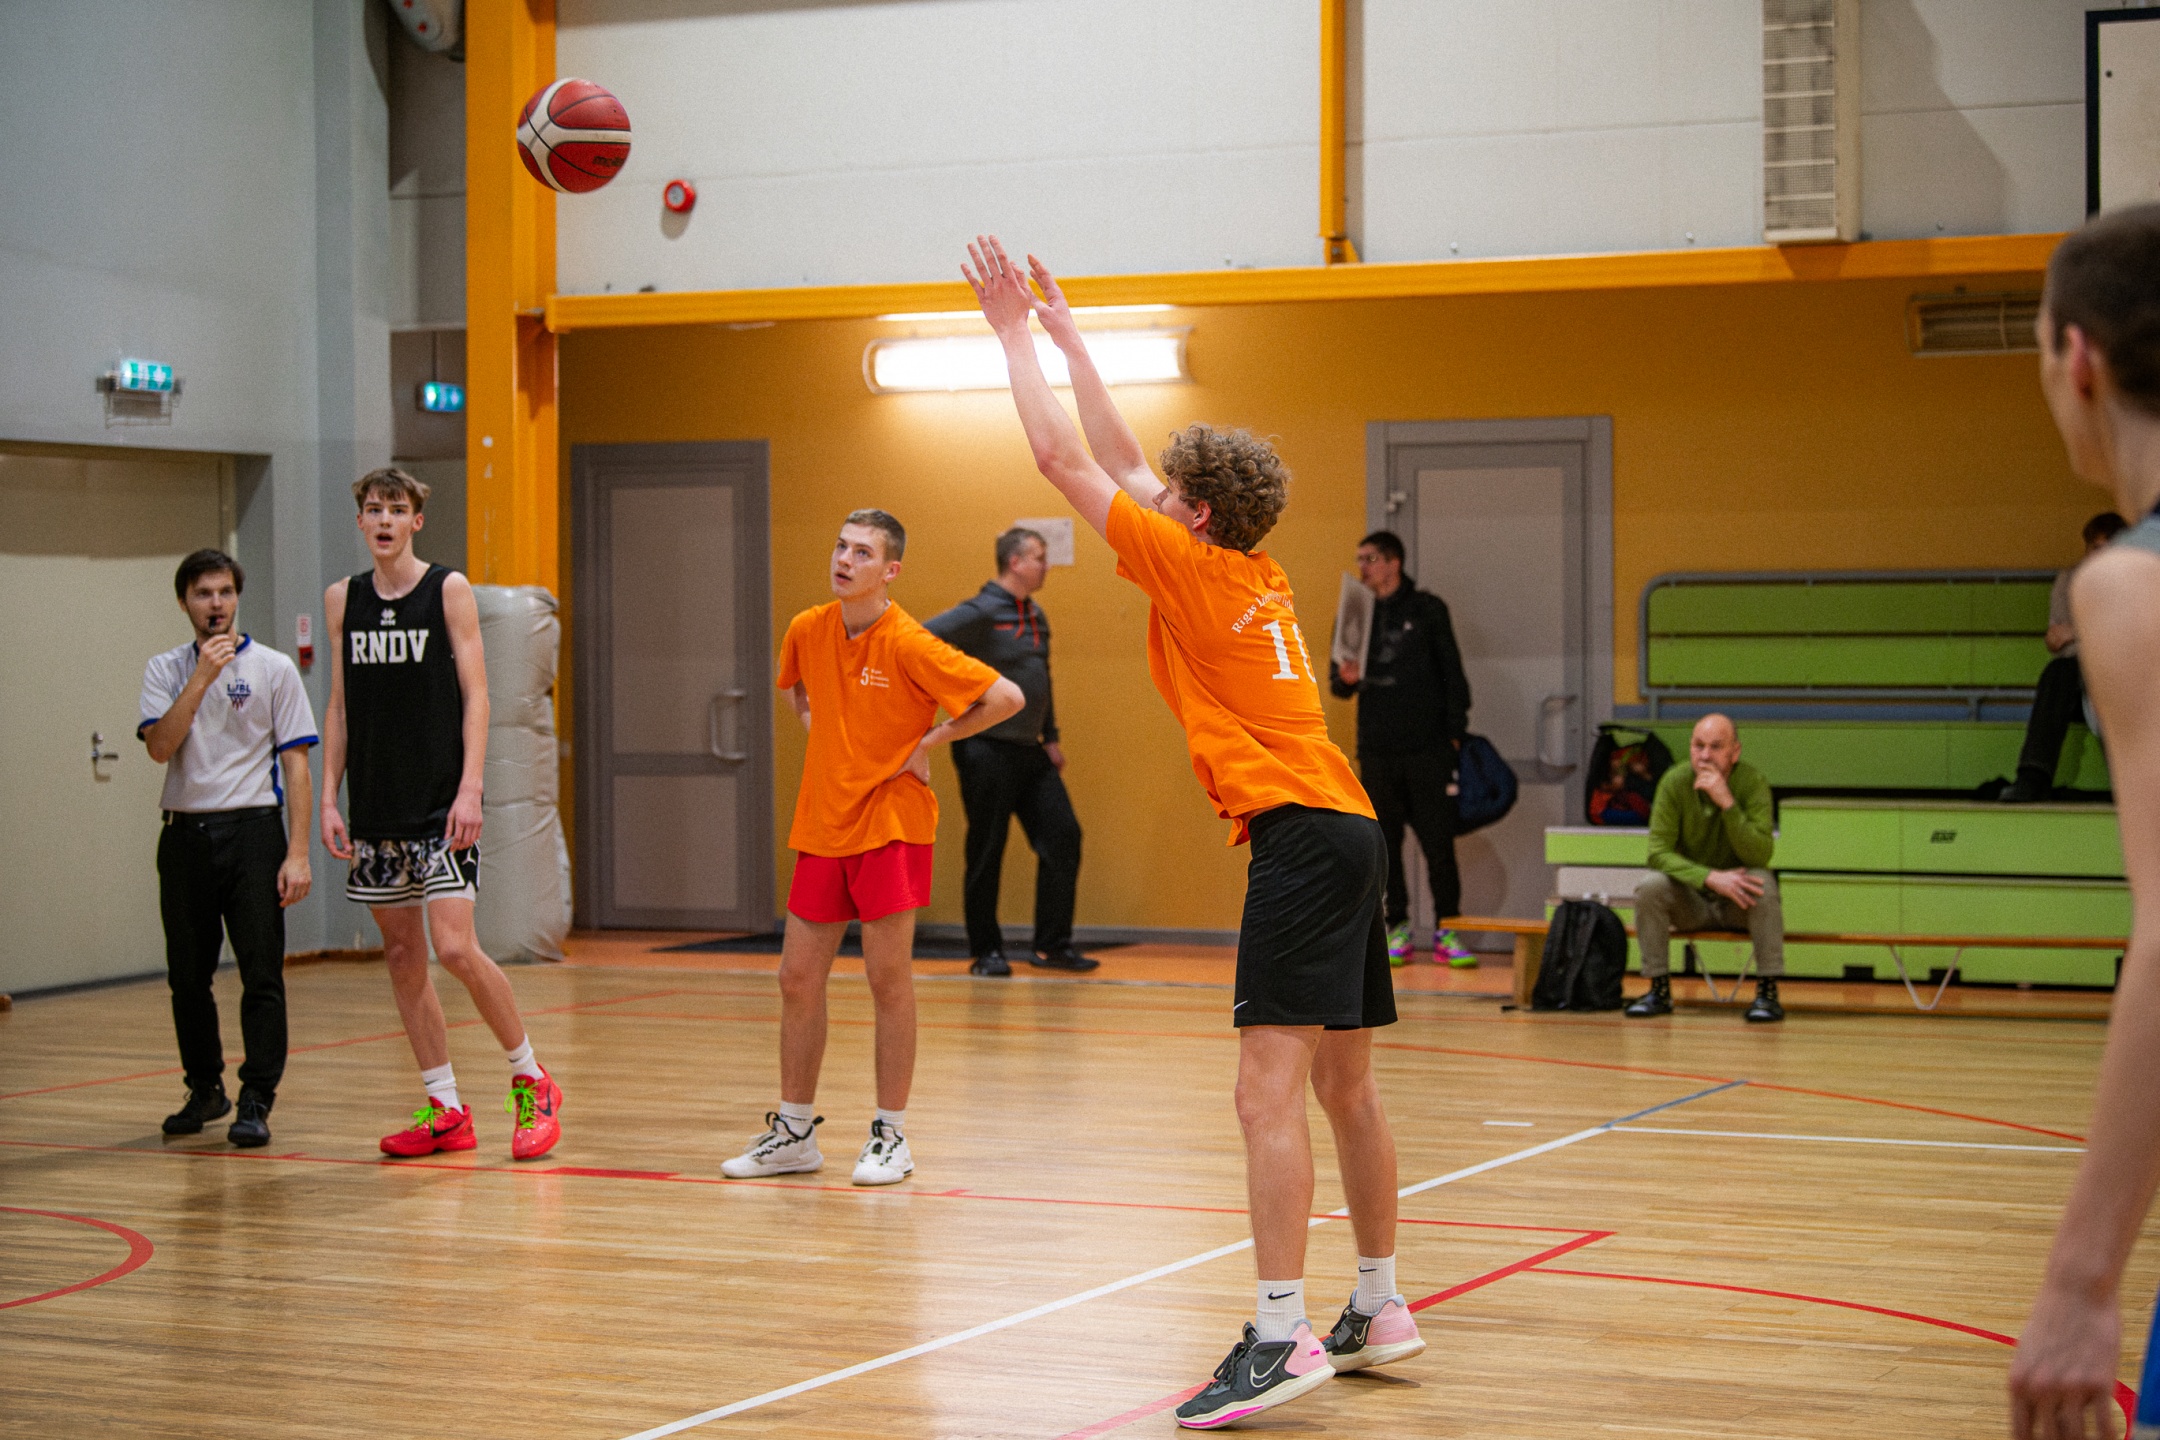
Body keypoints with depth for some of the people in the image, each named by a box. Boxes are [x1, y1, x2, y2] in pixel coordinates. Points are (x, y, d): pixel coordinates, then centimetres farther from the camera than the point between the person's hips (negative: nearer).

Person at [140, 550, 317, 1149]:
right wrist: (203, 677, -14)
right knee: (187, 978, 9)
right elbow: (160, 746, -8)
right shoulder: (165, 670, 8)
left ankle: (256, 1101, -2)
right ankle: (204, 1088, 25)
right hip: (184, 835, 3)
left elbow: (297, 764, -1)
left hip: (252, 830, -3)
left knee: (261, 973, -7)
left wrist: (298, 852, -8)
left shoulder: (273, 668, 2)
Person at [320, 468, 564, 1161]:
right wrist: (329, 798, 6)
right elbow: (340, 706, 14)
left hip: (441, 805, -5)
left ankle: (531, 1081, 3)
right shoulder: (342, 599, 10)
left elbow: (475, 696, -6)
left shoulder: (450, 590, -2)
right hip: (376, 811, 5)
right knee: (401, 953, 6)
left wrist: (470, 790, -15)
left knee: (455, 947, -14)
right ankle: (445, 1110, 13)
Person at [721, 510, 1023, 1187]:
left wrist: (931, 740, -10)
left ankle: (891, 1137, 7)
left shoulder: (909, 645, -15)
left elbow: (1007, 697, -15)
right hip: (821, 824, 6)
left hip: (891, 823, -6)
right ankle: (794, 1133, 18)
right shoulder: (806, 631, 3)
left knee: (888, 977, -3)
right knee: (798, 978, 7)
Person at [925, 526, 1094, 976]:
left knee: (1063, 837, 1)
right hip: (986, 750, -8)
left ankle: (1051, 946, 8)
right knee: (987, 851, -2)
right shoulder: (980, 613, -12)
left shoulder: (1036, 617, 14)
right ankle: (986, 952, 9)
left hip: (1029, 753, 8)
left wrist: (1051, 738, 18)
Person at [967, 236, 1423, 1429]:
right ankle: (1379, 1310, 24)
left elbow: (1062, 457, 0)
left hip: (1299, 832, -10)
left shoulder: (1189, 564, -4)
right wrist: (1065, 336, 33)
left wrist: (1016, 333, 10)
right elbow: (1119, 457, 29)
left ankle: (1281, 1335, -21)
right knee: (1345, 1084, 15)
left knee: (1269, 1089, -15)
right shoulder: (1258, 574, 18)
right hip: (1345, 828, 10)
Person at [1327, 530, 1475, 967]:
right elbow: (1338, 682, 14)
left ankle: (1446, 929, 3)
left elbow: (1452, 673, 5)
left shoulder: (1427, 609, 4)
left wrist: (1455, 732, -2)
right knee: (1384, 841, 3)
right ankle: (1397, 929, 10)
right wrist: (1344, 679, -9)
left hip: (1428, 747, -3)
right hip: (1376, 749, 3)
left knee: (1439, 840, -4)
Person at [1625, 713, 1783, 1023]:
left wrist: (1727, 803, -36)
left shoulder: (1752, 782, -16)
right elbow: (1658, 852, -17)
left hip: (1738, 904, -1)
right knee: (1650, 887, -27)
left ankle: (1767, 992, -24)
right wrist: (1710, 877, -32)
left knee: (1763, 882, -32)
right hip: (1690, 898, 1)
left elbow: (1760, 856, -25)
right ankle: (1659, 991, -13)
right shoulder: (1674, 782, -13)